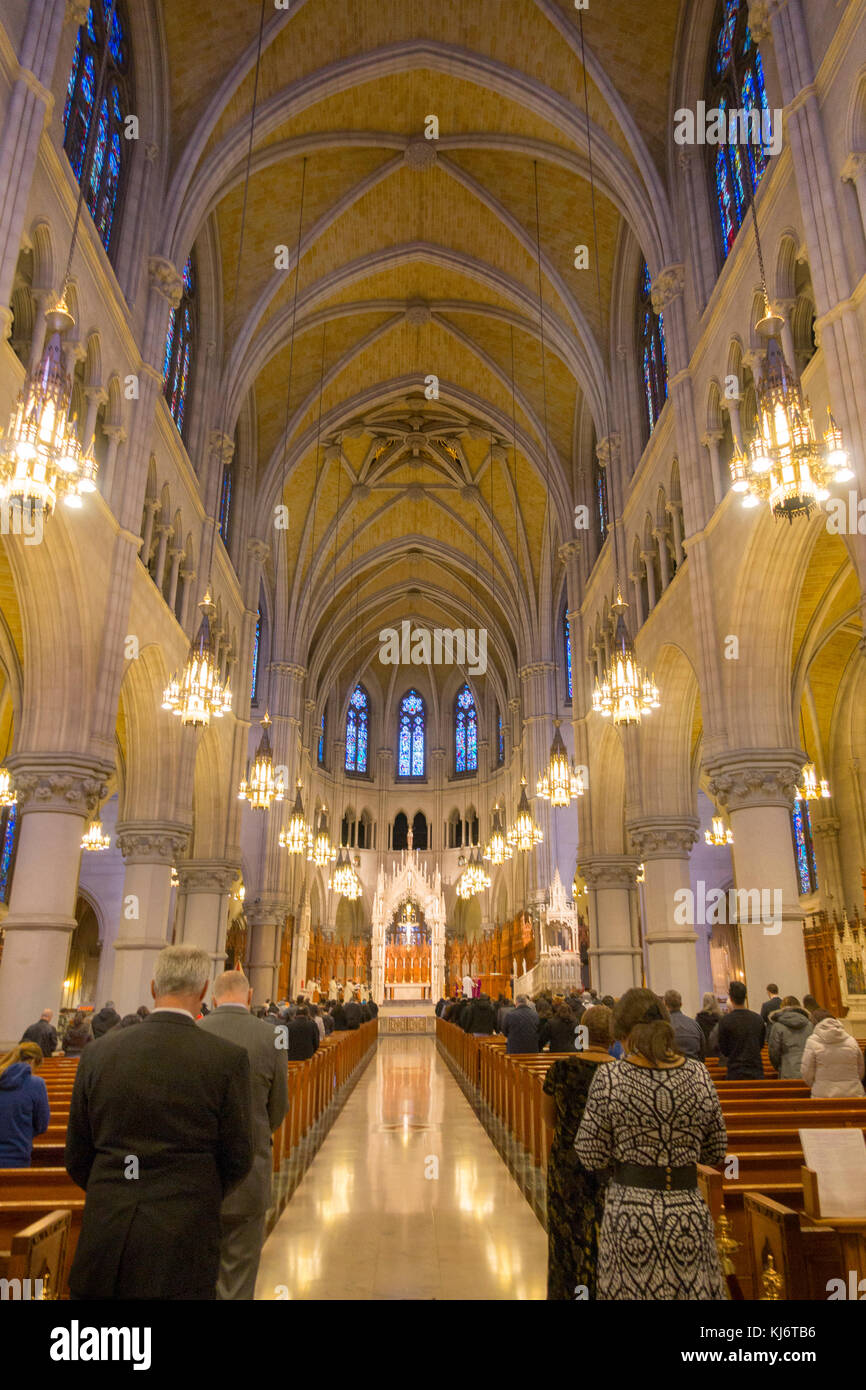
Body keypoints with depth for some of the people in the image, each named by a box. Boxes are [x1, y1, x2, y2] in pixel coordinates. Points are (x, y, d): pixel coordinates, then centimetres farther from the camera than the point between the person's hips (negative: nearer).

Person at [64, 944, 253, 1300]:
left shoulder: (98, 1054, -2)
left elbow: (77, 1159, 7)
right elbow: (237, 1159, -4)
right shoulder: (227, 1058, -11)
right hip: (181, 1244, -2)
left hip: (105, 1235, 3)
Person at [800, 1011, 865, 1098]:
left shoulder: (812, 1041, -5)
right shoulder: (851, 1041, 4)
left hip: (823, 1095, -3)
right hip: (853, 1094, 3)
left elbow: (806, 1073, -4)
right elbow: (860, 1071, 12)